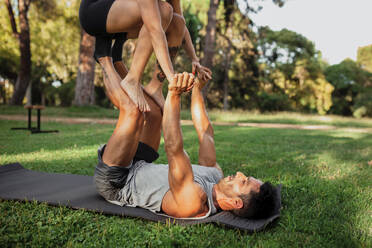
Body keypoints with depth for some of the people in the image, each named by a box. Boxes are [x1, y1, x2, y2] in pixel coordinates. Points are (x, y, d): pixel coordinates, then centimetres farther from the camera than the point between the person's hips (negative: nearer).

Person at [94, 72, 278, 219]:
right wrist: (197, 89, 4)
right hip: (138, 169, 8)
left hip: (115, 183, -8)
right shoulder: (215, 176, -10)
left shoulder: (193, 203, -36)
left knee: (133, 111, -21)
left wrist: (174, 95, -50)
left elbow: (174, 149, -48)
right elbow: (205, 131, -1)